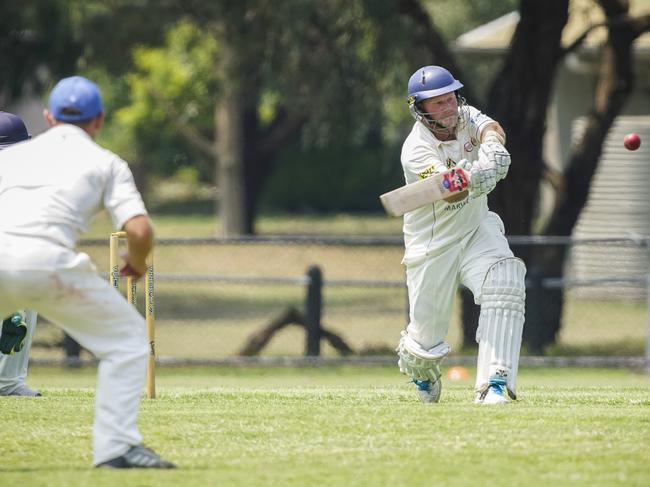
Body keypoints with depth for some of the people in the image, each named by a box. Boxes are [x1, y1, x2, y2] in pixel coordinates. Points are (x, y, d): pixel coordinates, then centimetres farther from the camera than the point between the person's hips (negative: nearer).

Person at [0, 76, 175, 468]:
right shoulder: (107, 163, 19)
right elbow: (139, 230, 4)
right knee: (128, 337, 13)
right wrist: (137, 263, 25)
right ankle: (116, 446, 3)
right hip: (47, 259, -3)